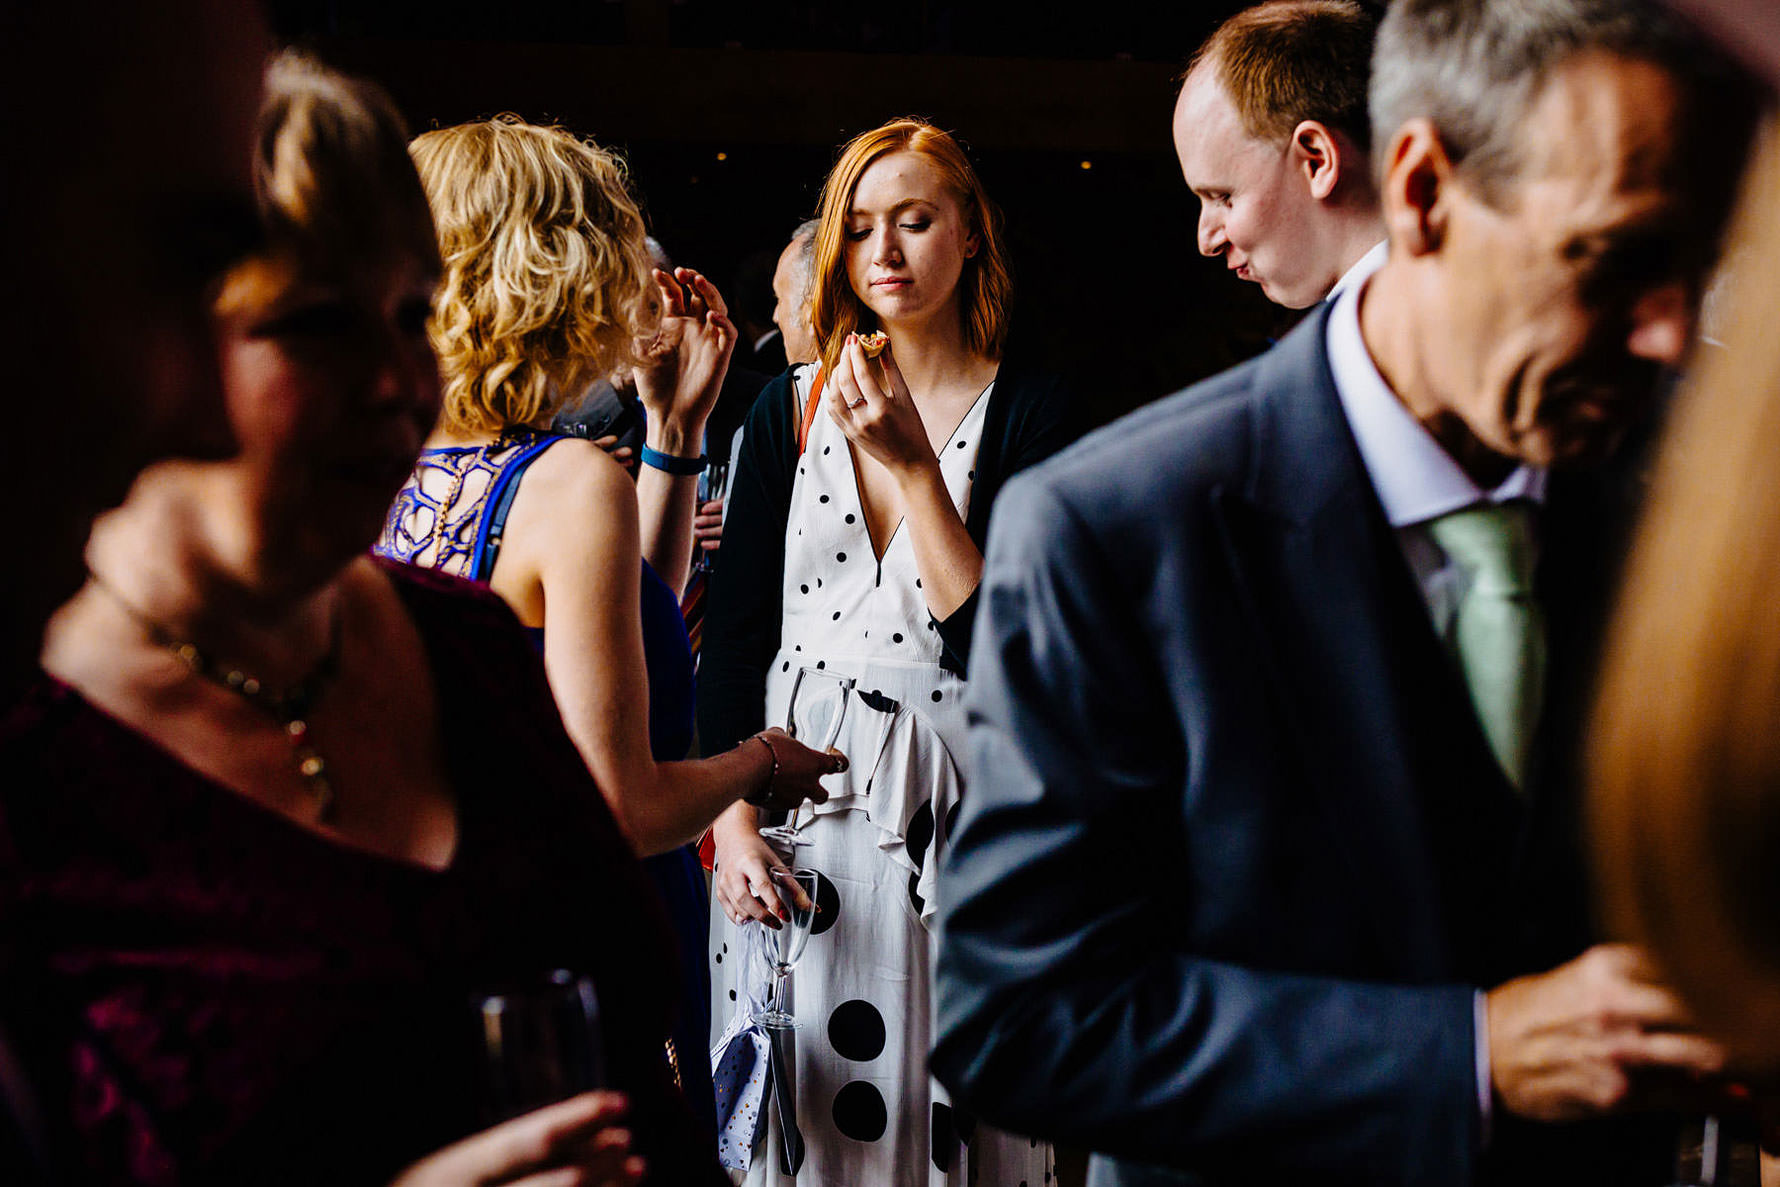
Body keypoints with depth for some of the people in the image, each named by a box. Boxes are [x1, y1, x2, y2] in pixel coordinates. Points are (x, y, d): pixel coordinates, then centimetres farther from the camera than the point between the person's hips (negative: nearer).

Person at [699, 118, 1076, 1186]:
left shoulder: (1029, 409, -2)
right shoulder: (792, 407, 7)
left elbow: (997, 645, -11)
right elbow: (735, 634, 5)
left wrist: (914, 464, -16)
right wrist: (732, 820, -4)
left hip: (951, 809, -2)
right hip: (788, 791, 3)